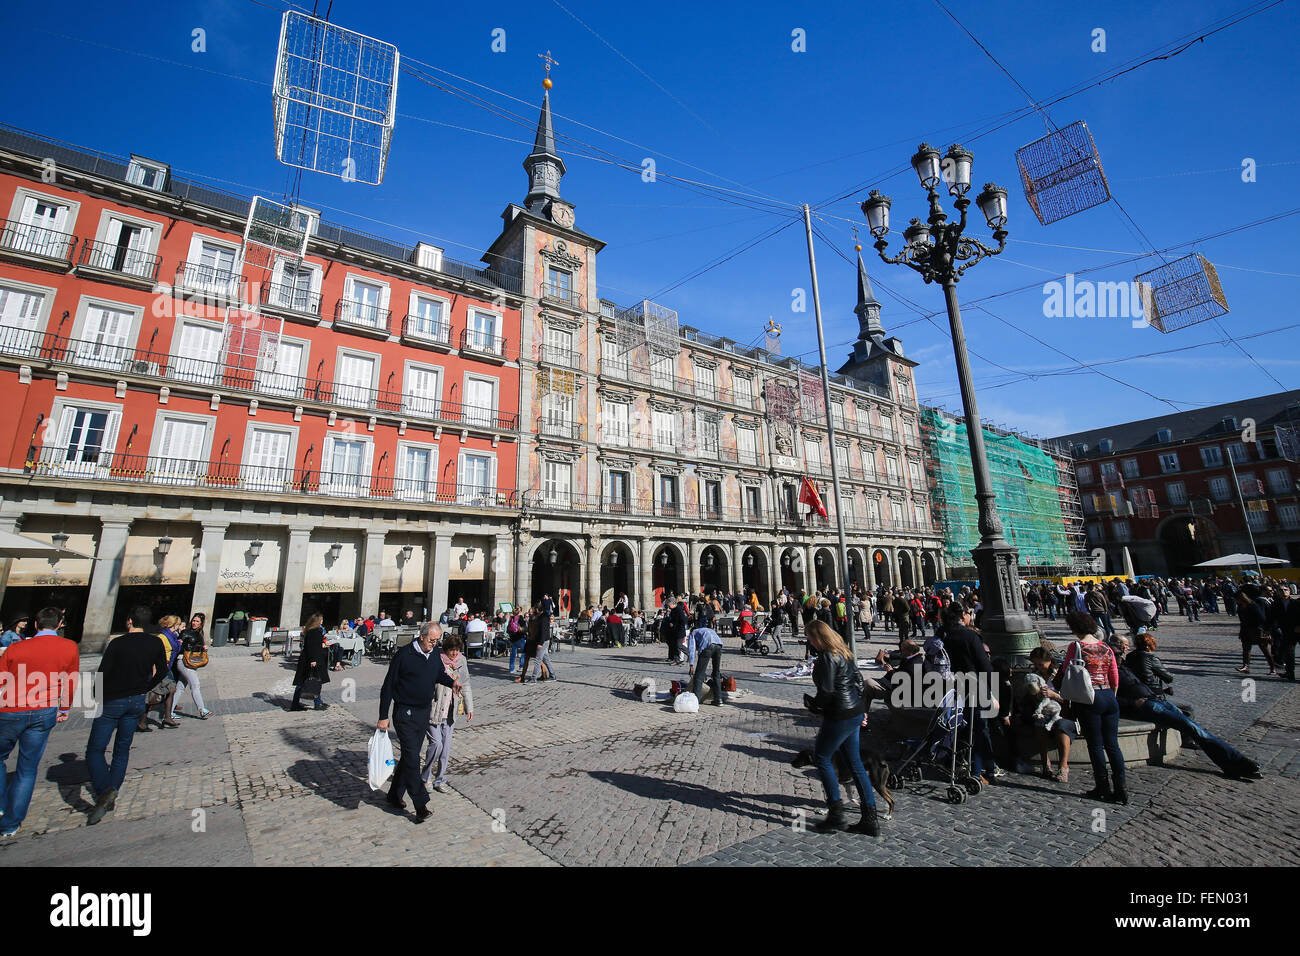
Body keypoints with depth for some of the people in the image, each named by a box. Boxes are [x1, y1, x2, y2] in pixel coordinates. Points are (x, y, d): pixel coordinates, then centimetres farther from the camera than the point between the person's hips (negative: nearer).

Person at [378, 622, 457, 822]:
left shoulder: (435, 656, 4)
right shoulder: (404, 655, -14)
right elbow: (388, 686, -9)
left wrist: (451, 682, -4)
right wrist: (383, 717, -9)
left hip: (425, 713, 6)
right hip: (405, 713, -6)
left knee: (410, 755, 15)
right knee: (412, 757, -8)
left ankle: (395, 795, 31)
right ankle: (421, 805, -4)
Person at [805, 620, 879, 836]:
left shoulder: (827, 658, -20)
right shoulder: (844, 652, 9)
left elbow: (826, 691, -22)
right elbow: (858, 679, 16)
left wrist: (815, 704, -2)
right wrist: (862, 709, 21)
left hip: (840, 716, -9)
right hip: (855, 713, 9)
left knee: (822, 757, 6)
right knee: (855, 762, 15)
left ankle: (836, 814, 10)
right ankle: (870, 819, 20)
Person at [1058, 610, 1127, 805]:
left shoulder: (1077, 646, -9)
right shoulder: (1106, 647, 5)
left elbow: (1066, 673, -5)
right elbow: (1115, 678, 11)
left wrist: (1066, 696, 10)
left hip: (1088, 699, -5)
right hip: (1109, 697, 5)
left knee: (1095, 745, 4)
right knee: (1112, 745, 10)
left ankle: (1103, 788, 10)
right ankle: (1120, 788, 13)